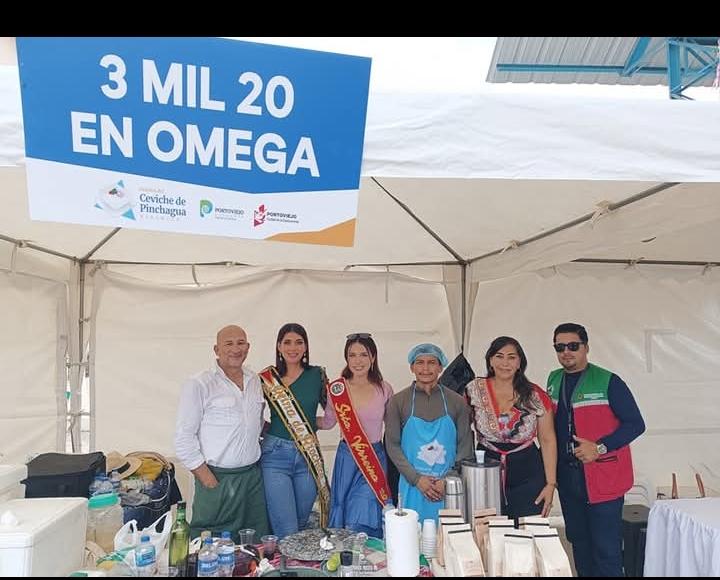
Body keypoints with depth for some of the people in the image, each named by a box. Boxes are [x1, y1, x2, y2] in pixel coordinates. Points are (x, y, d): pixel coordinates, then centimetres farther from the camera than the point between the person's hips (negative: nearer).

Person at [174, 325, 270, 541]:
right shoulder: (199, 385, -10)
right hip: (217, 478, -5)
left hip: (253, 475, 6)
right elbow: (183, 438, -11)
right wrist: (206, 477, -12)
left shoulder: (255, 381, 9)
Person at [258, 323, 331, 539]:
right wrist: (267, 427, -3)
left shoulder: (316, 375, 4)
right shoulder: (266, 379, 1)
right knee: (286, 531, -6)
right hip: (275, 455, -2)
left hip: (308, 457, 2)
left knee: (302, 524, 15)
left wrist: (312, 423, 1)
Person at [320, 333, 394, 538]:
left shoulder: (384, 389, -3)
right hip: (346, 457, 1)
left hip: (376, 458, -1)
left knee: (360, 523, -4)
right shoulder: (336, 389, -4)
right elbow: (328, 422, 9)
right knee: (343, 518, 10)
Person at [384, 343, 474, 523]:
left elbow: (465, 446, 4)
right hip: (412, 487, 0)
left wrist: (448, 480, -8)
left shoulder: (456, 402, 4)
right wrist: (416, 478, -10)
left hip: (448, 488, 1)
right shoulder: (398, 401, 2)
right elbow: (392, 444, 0)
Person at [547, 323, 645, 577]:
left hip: (603, 477, -5)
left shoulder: (608, 382, -11)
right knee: (578, 540, 17)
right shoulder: (554, 380, 7)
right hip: (567, 476, 6)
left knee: (606, 547, -1)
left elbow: (635, 424, -10)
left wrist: (600, 448, -20)